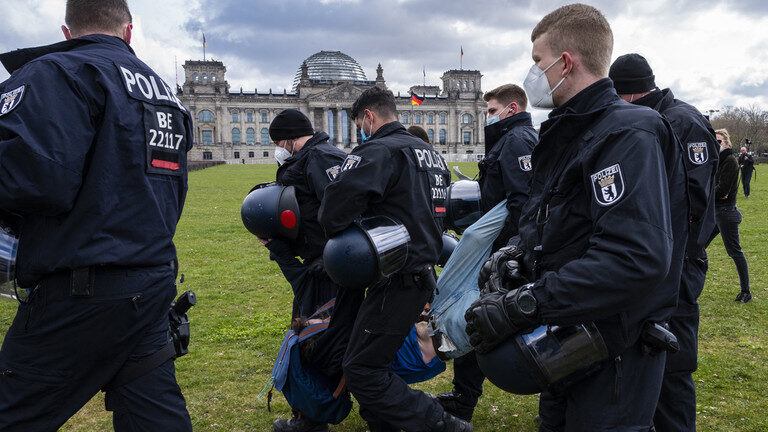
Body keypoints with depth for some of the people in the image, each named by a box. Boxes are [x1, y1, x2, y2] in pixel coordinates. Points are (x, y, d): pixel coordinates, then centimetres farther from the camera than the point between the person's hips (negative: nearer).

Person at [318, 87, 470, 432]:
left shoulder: (381, 151, -14)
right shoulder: (431, 154, 16)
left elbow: (338, 201, -27)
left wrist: (337, 235, -7)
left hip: (398, 282, -10)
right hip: (424, 271, 10)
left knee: (361, 371, -3)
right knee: (376, 360, 20)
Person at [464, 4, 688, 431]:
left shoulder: (628, 135, -20)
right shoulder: (567, 133, 12)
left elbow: (637, 259, -32)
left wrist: (522, 305, -31)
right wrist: (512, 255, -6)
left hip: (612, 359, -9)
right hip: (562, 345, 9)